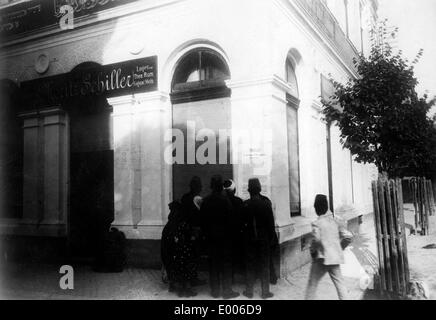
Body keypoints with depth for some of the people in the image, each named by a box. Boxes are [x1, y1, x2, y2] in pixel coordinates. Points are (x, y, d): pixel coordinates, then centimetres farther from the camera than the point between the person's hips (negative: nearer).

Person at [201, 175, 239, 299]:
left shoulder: (206, 200, -1)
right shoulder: (225, 200, -13)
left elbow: (203, 218, 2)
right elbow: (230, 218, -12)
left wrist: (206, 233, 11)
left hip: (211, 236, 4)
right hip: (224, 235, -4)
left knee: (213, 263, 11)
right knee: (226, 263, 5)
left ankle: (215, 291, 17)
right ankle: (227, 291, 10)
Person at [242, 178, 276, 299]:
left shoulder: (246, 204, -8)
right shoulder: (266, 202, -9)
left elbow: (243, 221, -3)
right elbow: (271, 221, -7)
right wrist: (272, 236, 1)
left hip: (250, 238, 1)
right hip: (264, 238, -1)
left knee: (250, 265, 10)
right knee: (264, 265, 8)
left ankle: (249, 291, 16)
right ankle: (265, 292, 12)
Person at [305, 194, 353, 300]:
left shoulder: (316, 223, -12)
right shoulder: (335, 221, 4)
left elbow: (316, 239, -27)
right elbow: (348, 237, 4)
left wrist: (312, 251, -10)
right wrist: (339, 248, 15)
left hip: (322, 258, -5)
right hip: (335, 257, 5)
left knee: (312, 283, 9)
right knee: (339, 282, 11)